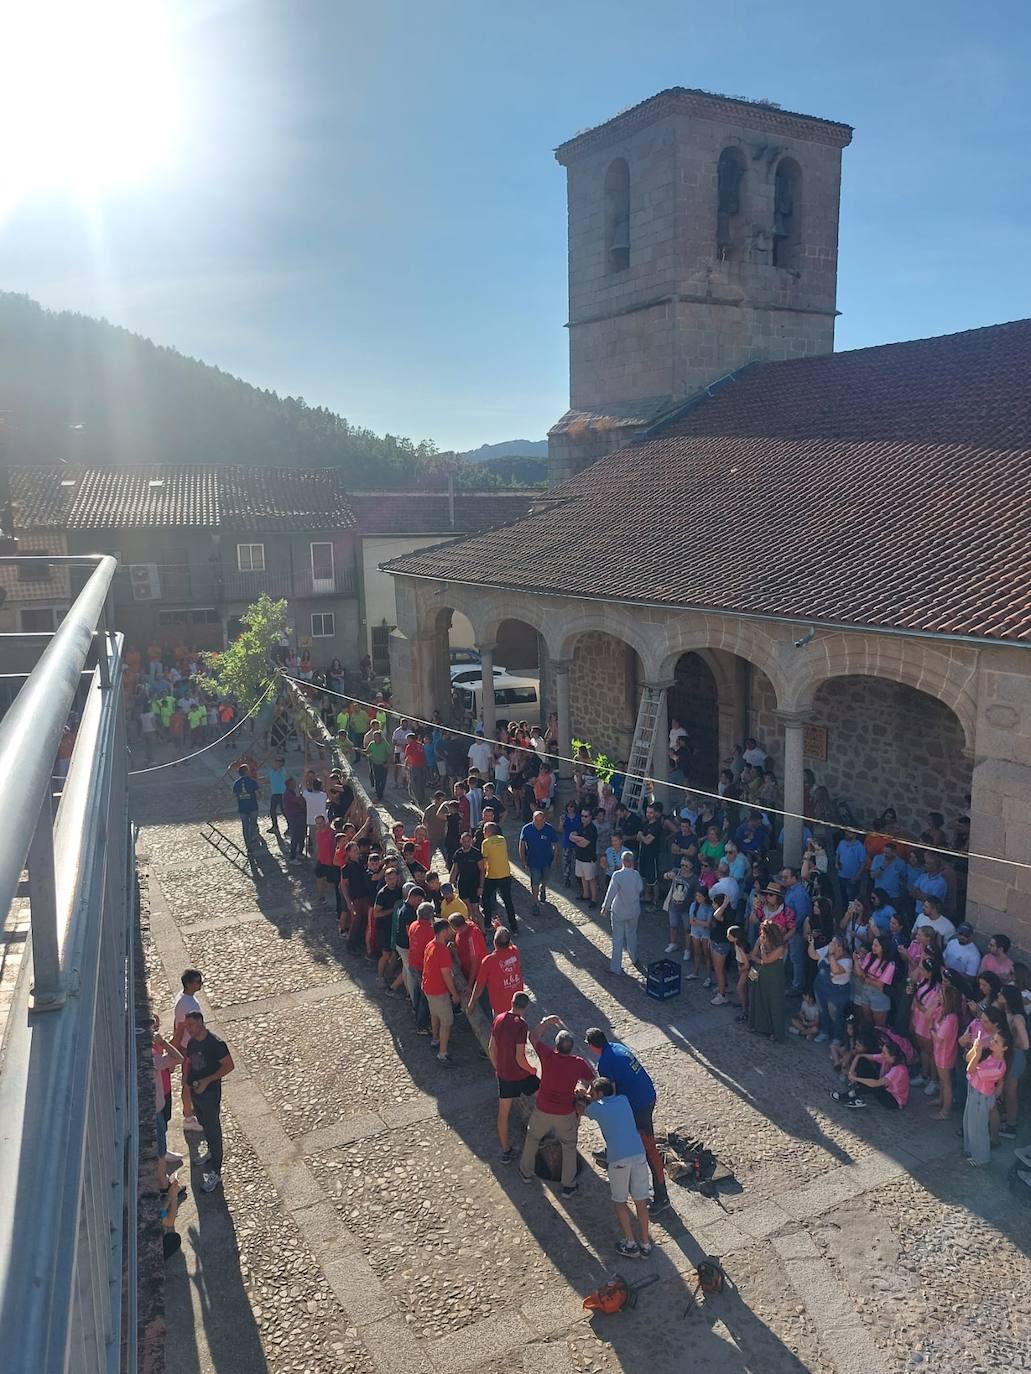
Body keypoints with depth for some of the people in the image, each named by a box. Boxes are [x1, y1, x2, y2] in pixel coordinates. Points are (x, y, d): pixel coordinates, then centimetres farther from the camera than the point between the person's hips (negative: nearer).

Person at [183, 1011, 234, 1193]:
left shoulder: (216, 1044, -22)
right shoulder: (191, 1043, 0)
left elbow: (229, 1066, -18)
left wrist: (207, 1080, -22)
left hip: (210, 1093, -7)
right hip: (195, 1091, 7)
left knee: (213, 1131, 0)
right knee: (204, 1126, 23)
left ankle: (215, 1172, 9)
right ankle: (212, 1153, 45)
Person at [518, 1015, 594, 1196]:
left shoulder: (547, 1056, -21)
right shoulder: (579, 1063, -19)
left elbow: (533, 1037, -5)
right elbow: (593, 1081, -5)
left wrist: (548, 1021, -2)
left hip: (542, 1110, 1)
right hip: (566, 1114, 0)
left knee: (532, 1138, 27)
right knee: (569, 1147, 21)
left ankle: (526, 1172, 44)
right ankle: (568, 1185, 28)